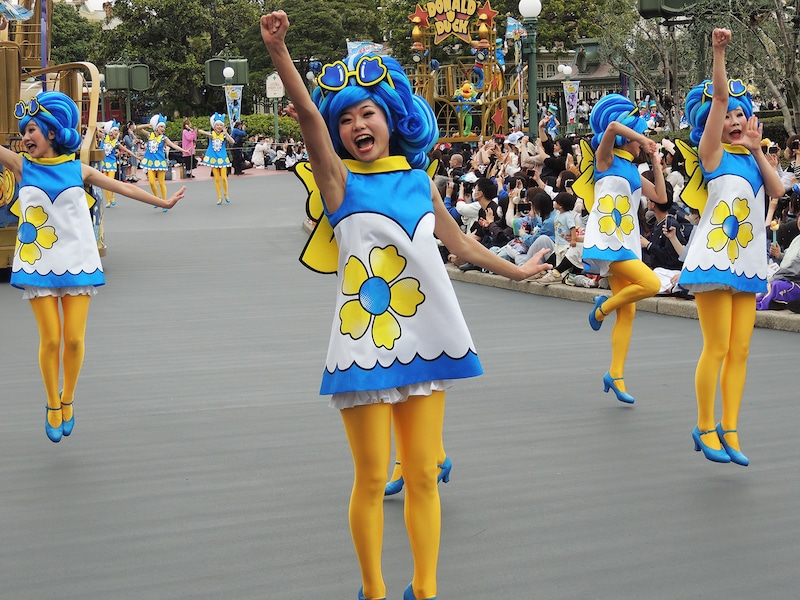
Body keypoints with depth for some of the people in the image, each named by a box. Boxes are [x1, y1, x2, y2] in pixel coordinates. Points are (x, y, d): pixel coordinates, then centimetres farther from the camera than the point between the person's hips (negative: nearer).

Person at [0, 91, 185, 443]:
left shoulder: (77, 170, 4)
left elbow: (123, 188, 11)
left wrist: (162, 202, 16)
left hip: (77, 264, 0)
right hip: (38, 267, 0)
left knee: (74, 339, -3)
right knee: (50, 339, -2)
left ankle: (68, 400, 20)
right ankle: (52, 404, 18)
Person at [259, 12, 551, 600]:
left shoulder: (419, 181, 9)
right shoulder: (339, 181, -3)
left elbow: (458, 239, 25)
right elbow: (309, 114, -19)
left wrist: (514, 269, 38)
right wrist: (278, 48, -34)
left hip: (424, 339, 4)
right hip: (365, 345, -4)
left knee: (423, 476, 8)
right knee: (371, 480, 2)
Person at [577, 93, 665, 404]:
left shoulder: (633, 170, 18)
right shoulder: (607, 159, -2)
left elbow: (661, 196, 18)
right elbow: (612, 127, -21)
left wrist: (655, 161, 19)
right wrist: (643, 139, -10)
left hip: (627, 242, 7)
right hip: (605, 239, -7)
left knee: (627, 312, 3)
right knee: (650, 284, -22)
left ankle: (616, 374, 7)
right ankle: (603, 307, 2)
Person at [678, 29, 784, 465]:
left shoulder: (750, 157, 17)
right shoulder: (713, 153, 0)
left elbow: (777, 190, 0)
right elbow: (720, 96, -12)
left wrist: (757, 150, -3)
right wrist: (719, 51, -20)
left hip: (747, 262, 6)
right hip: (714, 257, -6)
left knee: (739, 351, 5)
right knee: (717, 347, -8)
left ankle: (729, 429, 10)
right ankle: (705, 429, 3)